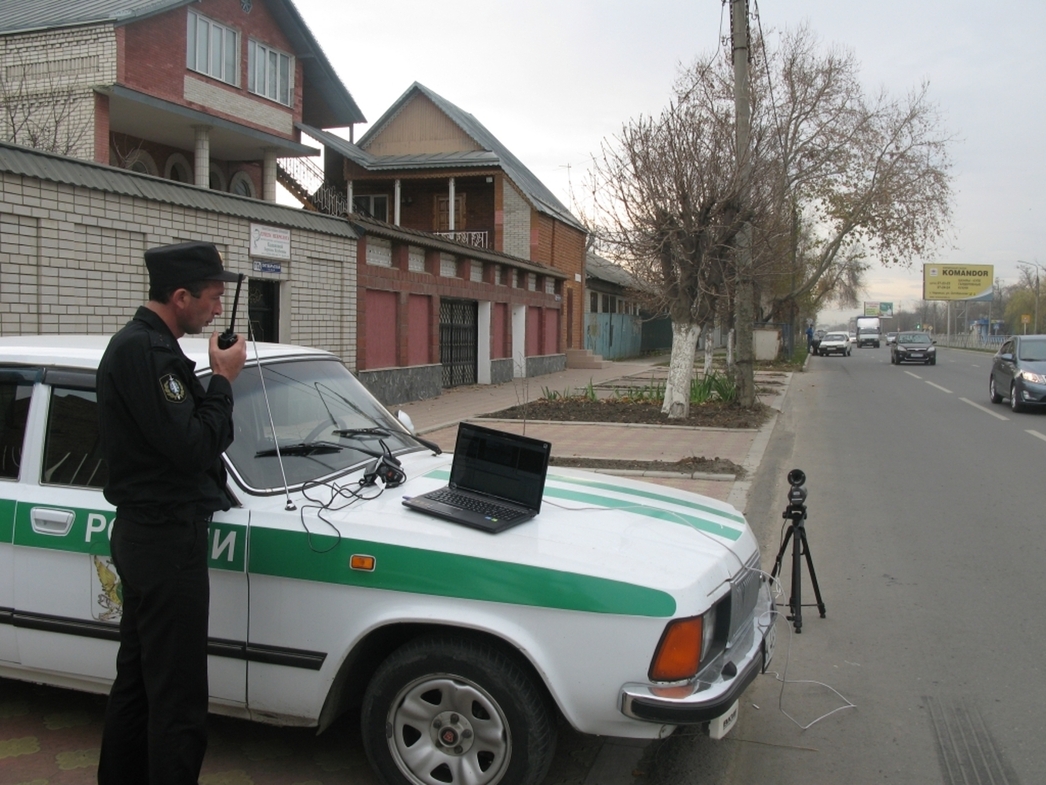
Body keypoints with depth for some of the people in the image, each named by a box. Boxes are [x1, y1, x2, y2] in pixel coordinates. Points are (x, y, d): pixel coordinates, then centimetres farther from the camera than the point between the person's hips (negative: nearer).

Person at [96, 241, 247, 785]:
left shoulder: (139, 343, 13)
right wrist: (223, 379, -15)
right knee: (178, 698, -2)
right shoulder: (146, 352, -21)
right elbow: (192, 448, -24)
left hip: (142, 535, 11)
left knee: (137, 676, 21)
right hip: (166, 541, -11)